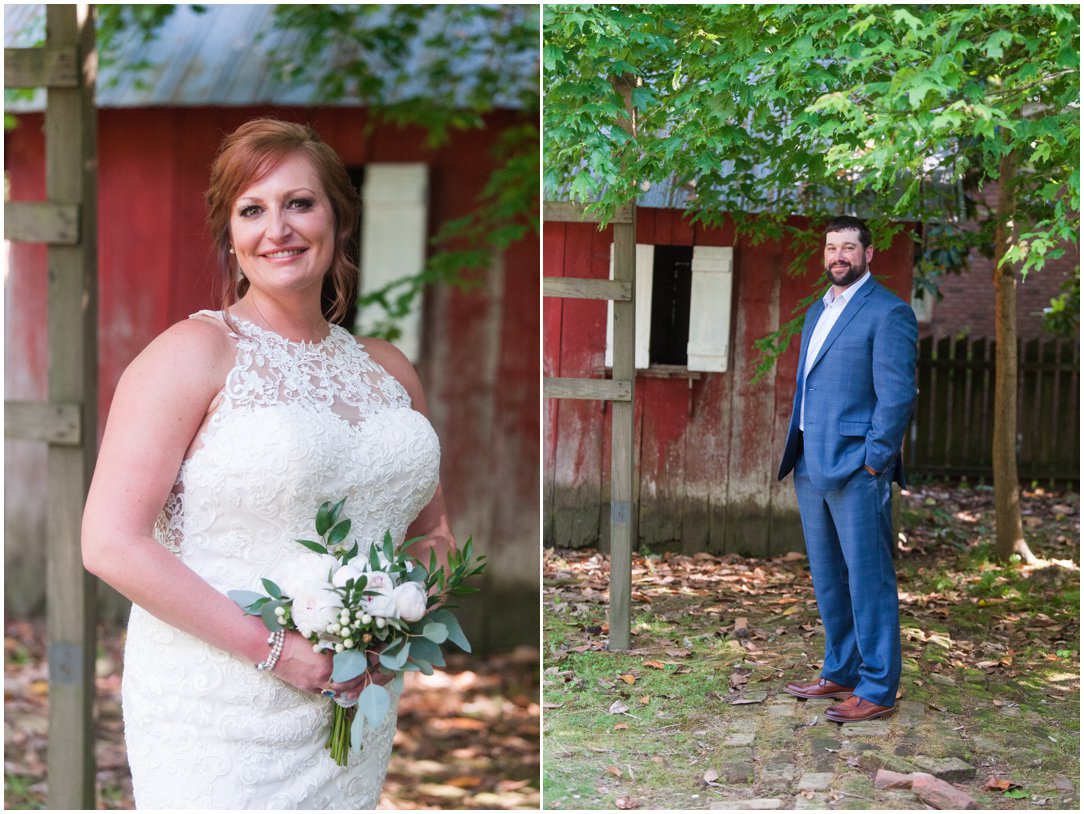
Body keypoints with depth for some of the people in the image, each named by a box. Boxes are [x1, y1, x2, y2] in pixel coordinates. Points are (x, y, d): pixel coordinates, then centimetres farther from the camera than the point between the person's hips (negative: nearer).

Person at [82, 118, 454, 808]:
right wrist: (274, 649, -18)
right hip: (218, 718, -5)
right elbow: (111, 542, -15)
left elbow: (433, 531, 21)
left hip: (356, 718, 5)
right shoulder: (195, 352, -8)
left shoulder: (388, 370, 10)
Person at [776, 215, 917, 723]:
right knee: (827, 577, 15)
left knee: (868, 577, -5)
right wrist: (798, 453, 16)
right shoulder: (817, 311, 19)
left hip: (856, 467, -9)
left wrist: (873, 462, -17)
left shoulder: (888, 313, -8)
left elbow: (897, 394, -14)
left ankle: (877, 690, 0)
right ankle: (840, 672, 27)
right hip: (812, 465, 9)